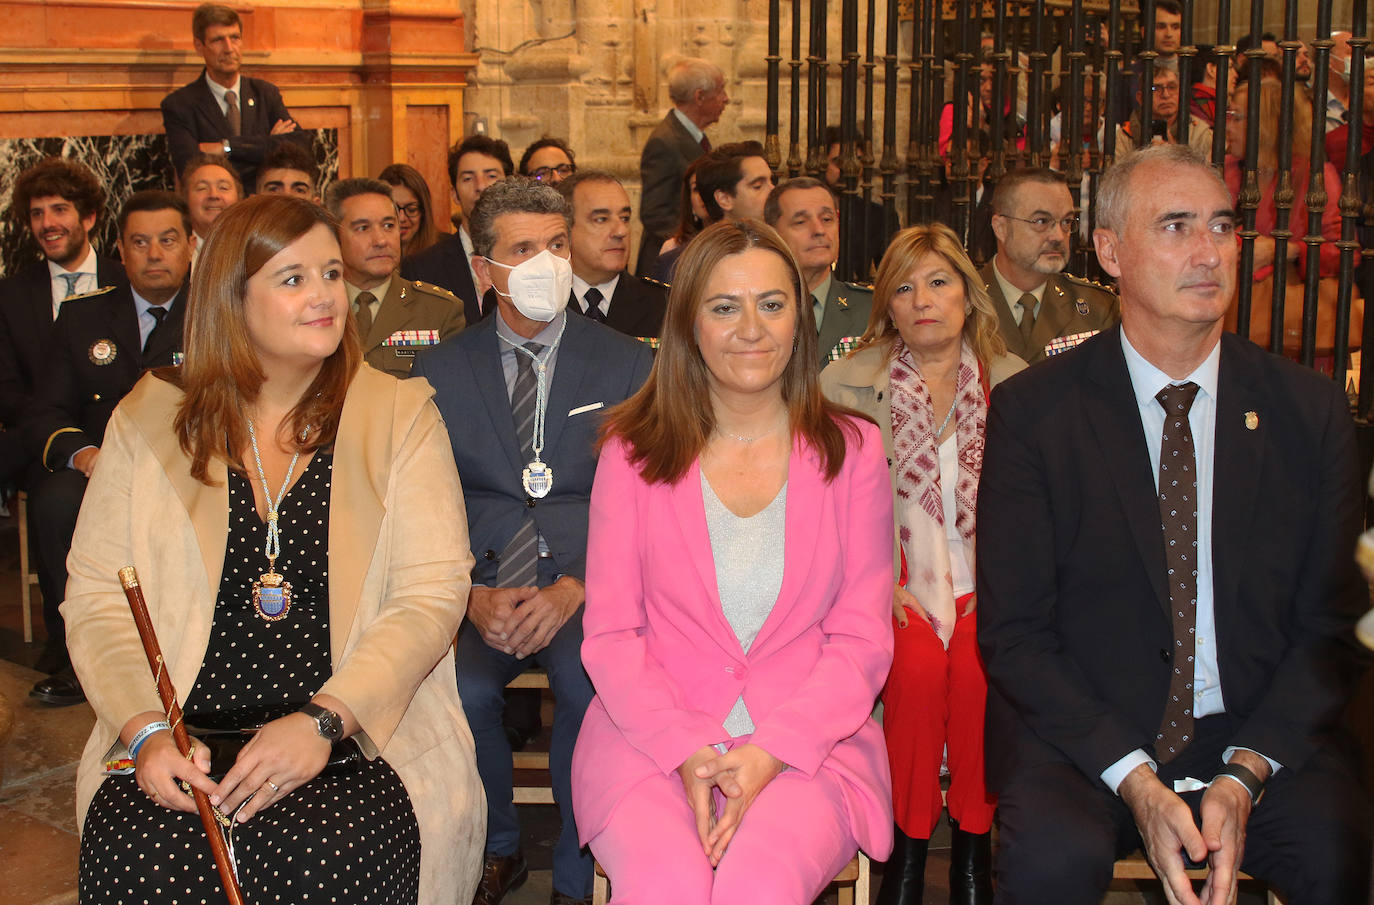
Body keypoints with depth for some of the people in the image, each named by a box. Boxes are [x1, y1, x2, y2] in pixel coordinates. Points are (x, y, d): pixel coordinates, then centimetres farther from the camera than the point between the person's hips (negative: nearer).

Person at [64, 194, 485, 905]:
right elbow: (96, 597, 7)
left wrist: (324, 720, -16)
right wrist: (146, 730, -11)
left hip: (359, 733, -1)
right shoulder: (146, 420, 10)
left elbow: (432, 593, -2)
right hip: (185, 739, 1)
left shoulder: (401, 413, 6)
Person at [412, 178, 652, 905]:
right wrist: (473, 596, -14)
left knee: (591, 687, -33)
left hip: (588, 591, -1)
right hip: (480, 590, 1)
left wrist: (574, 590, -15)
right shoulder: (441, 373, 10)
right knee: (459, 689, -30)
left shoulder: (626, 365, 7)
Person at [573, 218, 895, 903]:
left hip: (810, 742, 0)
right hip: (653, 735, 0)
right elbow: (610, 634, 4)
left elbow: (863, 640, 3)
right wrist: (686, 750, -14)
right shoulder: (633, 450, 7)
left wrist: (771, 751, -14)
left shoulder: (852, 450, 8)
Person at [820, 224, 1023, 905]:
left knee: (979, 667, -29)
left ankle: (973, 849, -10)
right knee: (918, 664, -29)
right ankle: (907, 849, -11)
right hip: (895, 587, -1)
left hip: (986, 586, 1)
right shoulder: (847, 383, 4)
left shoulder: (1016, 383, 8)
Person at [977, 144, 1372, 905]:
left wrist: (1244, 773, -10)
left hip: (1261, 729, 2)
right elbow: (1012, 632, -4)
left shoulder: (1309, 409, 4)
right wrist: (1131, 779, -15)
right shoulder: (1031, 410, -3)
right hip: (1084, 730, -1)